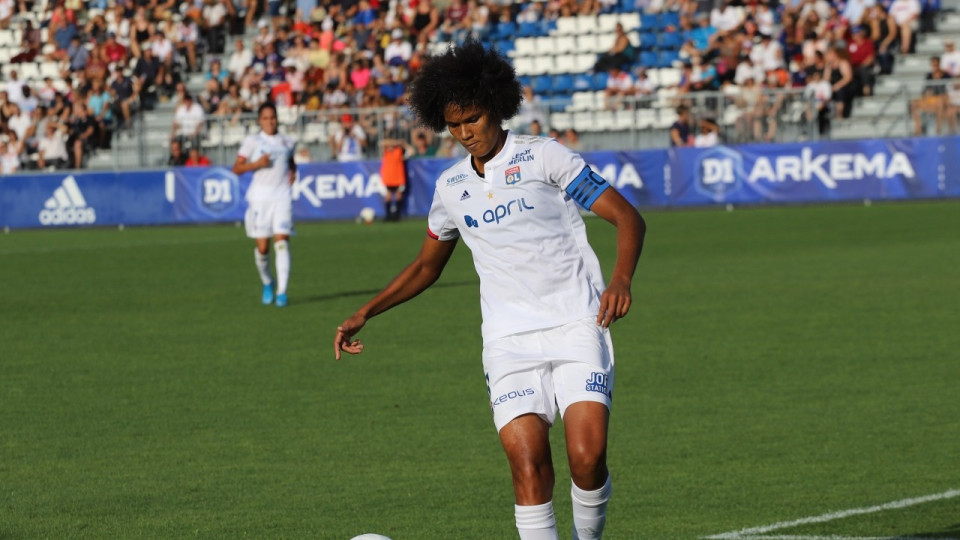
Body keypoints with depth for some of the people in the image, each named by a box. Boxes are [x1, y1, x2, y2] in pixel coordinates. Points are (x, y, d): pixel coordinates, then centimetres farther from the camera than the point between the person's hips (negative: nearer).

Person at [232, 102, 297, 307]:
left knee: (282, 241, -13)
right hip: (260, 196, -1)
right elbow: (237, 169, 0)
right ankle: (267, 283, 27)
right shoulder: (252, 141, 3)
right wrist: (256, 164, -15)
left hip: (282, 196, 1)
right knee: (262, 246, -1)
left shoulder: (287, 142, 12)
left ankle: (282, 291, -16)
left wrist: (293, 172, 10)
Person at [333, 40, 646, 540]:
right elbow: (427, 265, 30)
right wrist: (364, 314, 22)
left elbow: (627, 217, -4)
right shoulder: (450, 187, 14)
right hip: (510, 342, 3)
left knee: (587, 456, -18)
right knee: (526, 461, -16)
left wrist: (621, 279, -22)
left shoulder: (543, 157, -1)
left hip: (576, 326, -3)